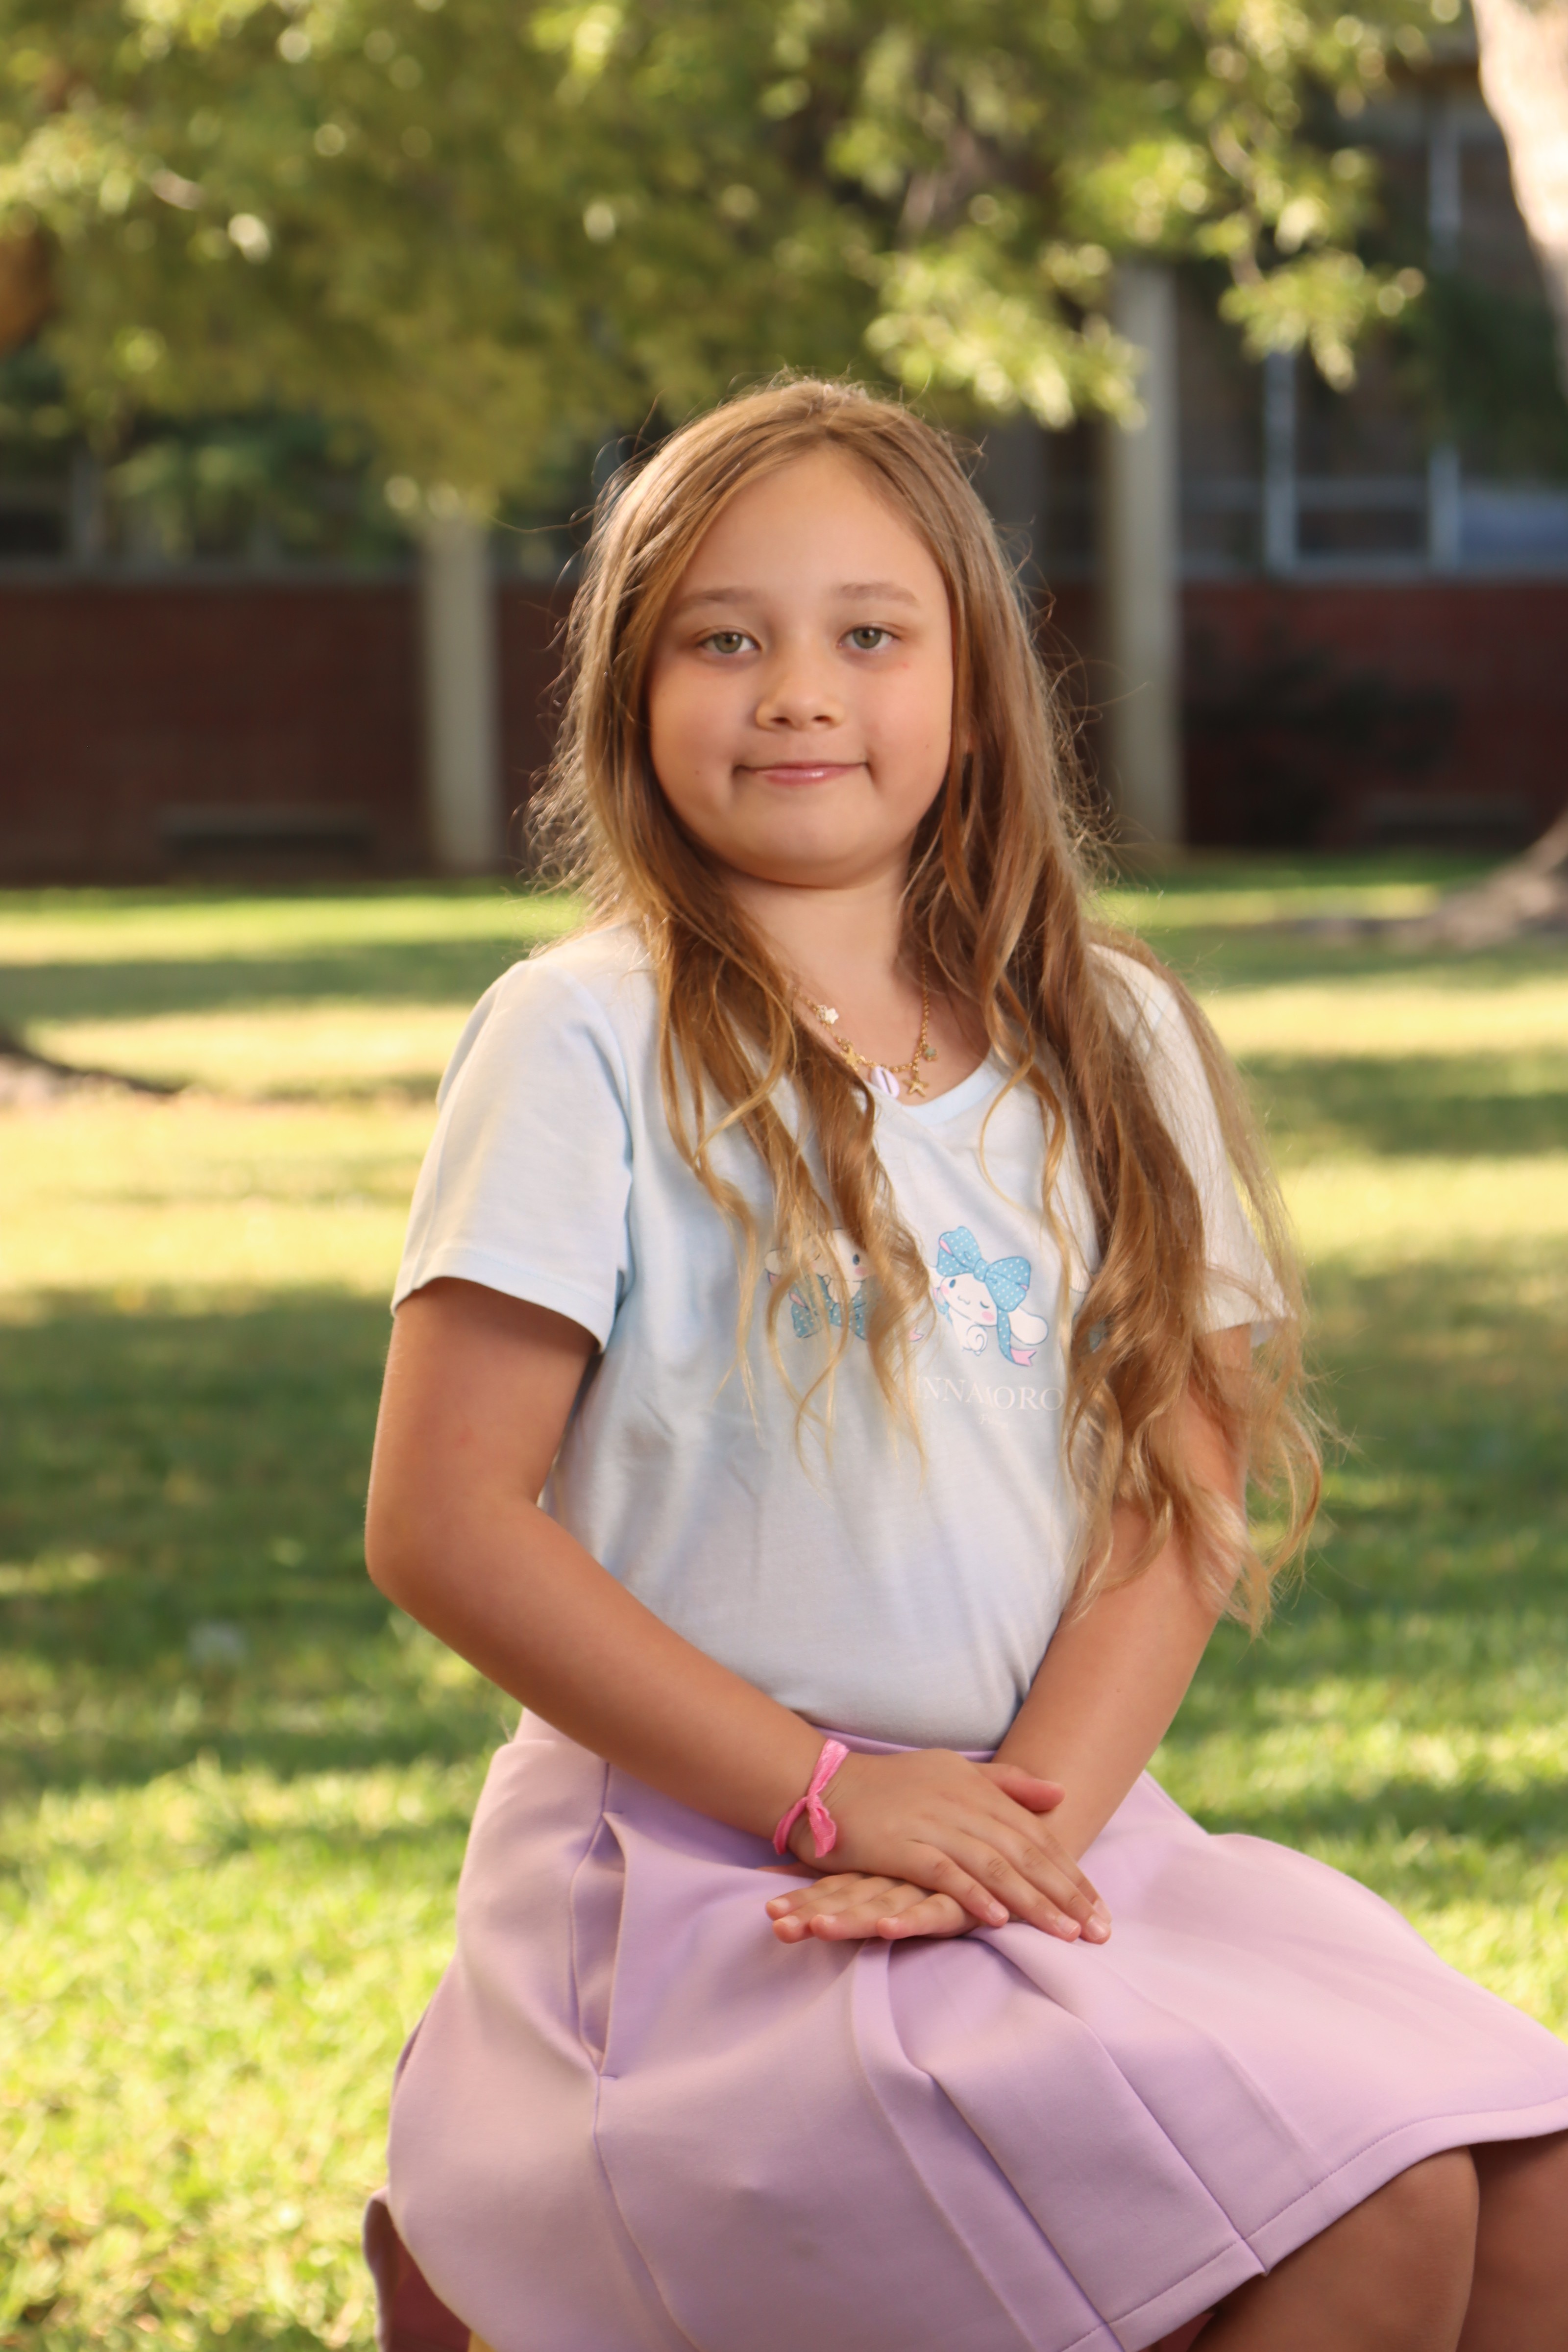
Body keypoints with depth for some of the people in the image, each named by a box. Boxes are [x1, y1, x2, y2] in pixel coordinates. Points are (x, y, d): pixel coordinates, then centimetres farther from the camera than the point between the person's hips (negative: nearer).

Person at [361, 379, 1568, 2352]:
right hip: (698, 1865, -5)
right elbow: (440, 1521, -9)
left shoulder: (1107, 1041, 10)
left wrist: (1032, 1816, -12)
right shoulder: (589, 1044, -4)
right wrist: (828, 1796, -13)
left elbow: (1186, 1489, 5)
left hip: (1058, 1830, 5)